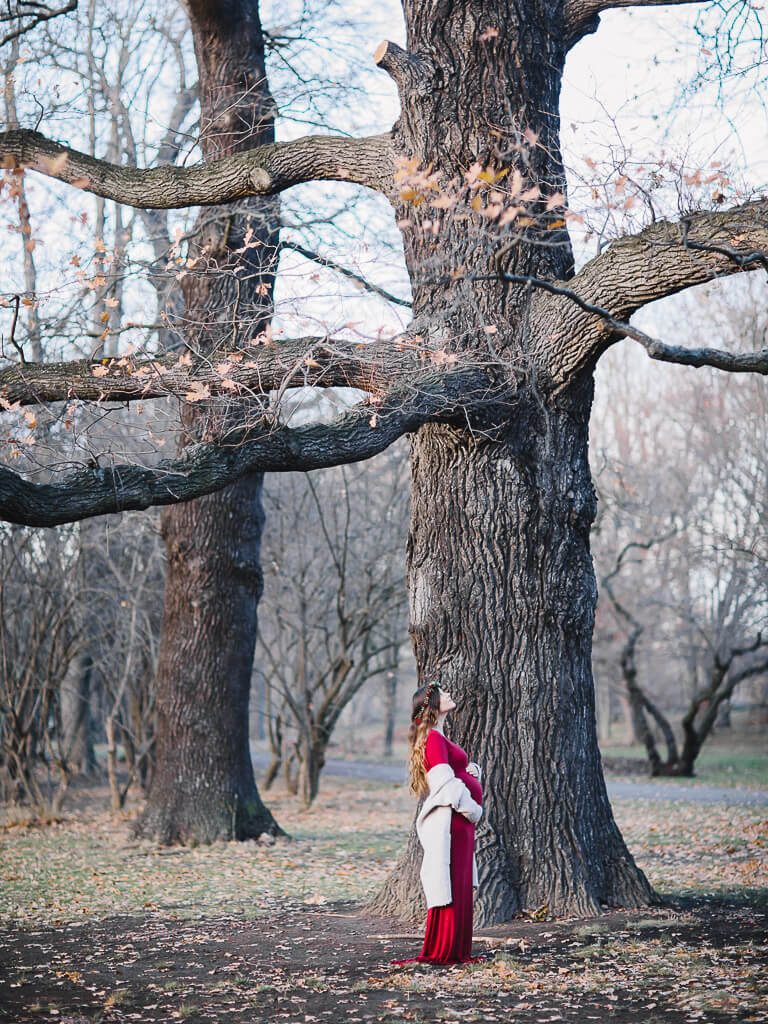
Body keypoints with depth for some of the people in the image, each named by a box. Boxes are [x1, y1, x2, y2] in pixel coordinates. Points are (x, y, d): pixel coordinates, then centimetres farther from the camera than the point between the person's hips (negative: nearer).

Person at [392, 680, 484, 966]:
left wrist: (471, 770, 4)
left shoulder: (439, 738, 19)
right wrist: (473, 810, -10)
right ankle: (441, 953, -1)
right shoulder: (433, 738, -13)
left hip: (460, 822, 10)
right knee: (450, 889, -6)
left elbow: (459, 772, 28)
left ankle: (457, 951, 18)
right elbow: (445, 783, -20)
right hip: (448, 821, -10)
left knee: (461, 889, 12)